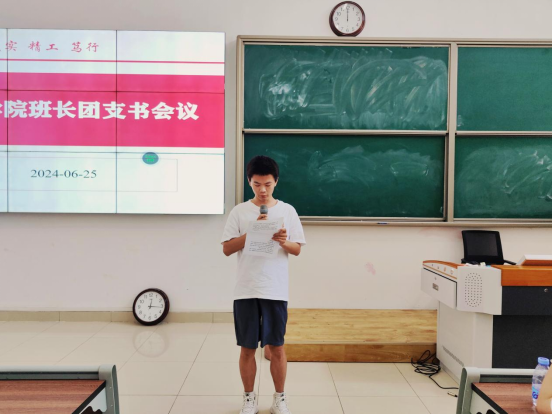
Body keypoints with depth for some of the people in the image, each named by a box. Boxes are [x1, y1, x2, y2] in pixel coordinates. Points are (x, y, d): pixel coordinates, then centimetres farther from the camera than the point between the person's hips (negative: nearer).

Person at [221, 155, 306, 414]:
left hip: (276, 291, 0)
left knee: (276, 347, 8)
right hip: (245, 291, 0)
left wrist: (284, 242, -17)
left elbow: (297, 249, 5)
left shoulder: (287, 210, 3)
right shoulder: (239, 211, 2)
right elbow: (227, 249, -2)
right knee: (247, 348, 8)